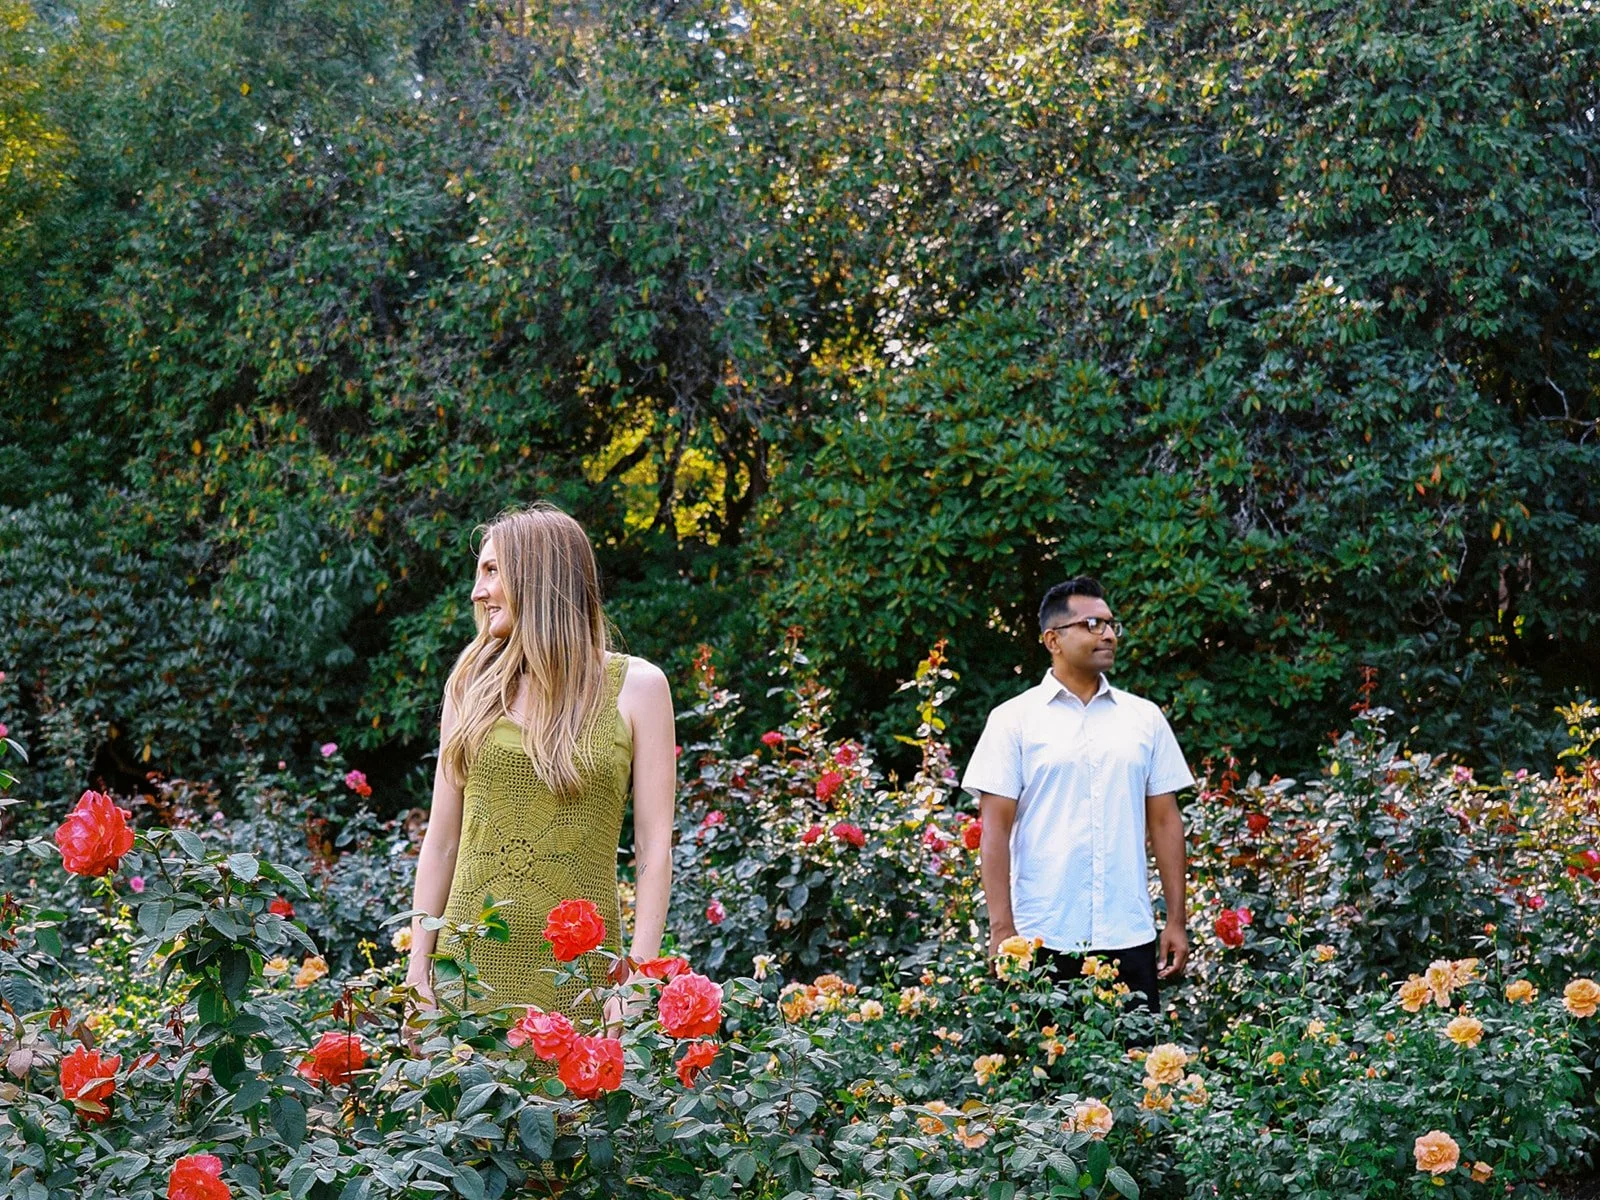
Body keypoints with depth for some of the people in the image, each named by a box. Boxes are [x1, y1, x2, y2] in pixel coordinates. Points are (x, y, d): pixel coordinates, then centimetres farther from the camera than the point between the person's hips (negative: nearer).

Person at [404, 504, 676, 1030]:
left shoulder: (635, 686, 1)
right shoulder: (473, 684, 9)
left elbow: (654, 847, -2)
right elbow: (441, 839, 10)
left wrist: (637, 978, -9)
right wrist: (418, 963, 5)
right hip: (472, 954, 2)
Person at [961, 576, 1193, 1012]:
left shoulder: (1145, 718, 10)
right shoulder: (1014, 720, 1)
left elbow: (1165, 821, 12)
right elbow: (995, 829, -3)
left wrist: (1177, 920, 7)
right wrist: (1001, 928, -10)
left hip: (1130, 938, 3)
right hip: (1043, 940, -3)